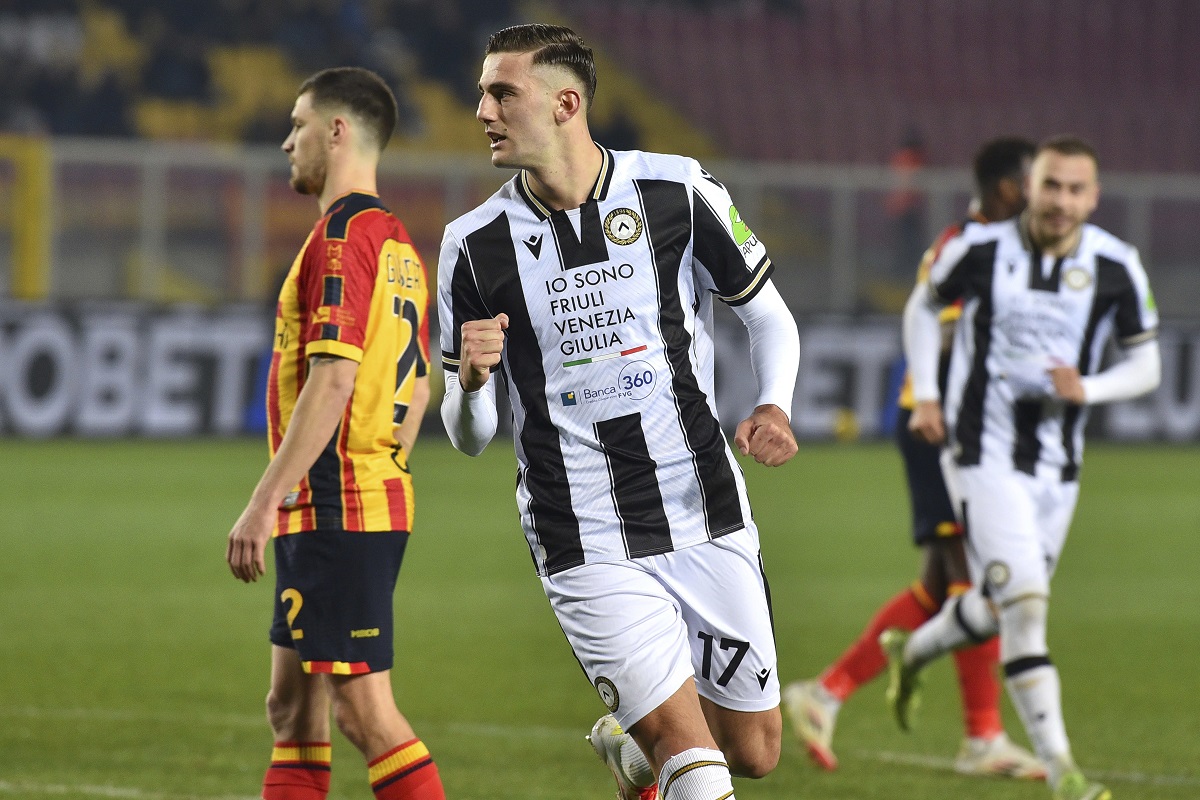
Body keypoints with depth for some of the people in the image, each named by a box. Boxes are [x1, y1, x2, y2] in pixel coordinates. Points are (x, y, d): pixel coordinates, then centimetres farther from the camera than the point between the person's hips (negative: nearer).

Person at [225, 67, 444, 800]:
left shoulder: (343, 238, -14)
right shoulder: (398, 244, 16)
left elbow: (332, 382, -22)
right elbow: (415, 389, 20)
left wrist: (264, 503, -21)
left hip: (335, 510, -10)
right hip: (378, 497, 10)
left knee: (365, 711, -9)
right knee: (294, 707, 12)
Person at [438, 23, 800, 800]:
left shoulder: (678, 191, -3)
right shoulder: (476, 245, -2)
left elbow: (768, 314, 10)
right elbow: (470, 436, 4)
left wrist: (774, 408, -9)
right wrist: (470, 380, -19)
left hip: (709, 524, 2)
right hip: (587, 552, -2)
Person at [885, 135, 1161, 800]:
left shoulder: (1115, 267, -5)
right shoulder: (982, 249, -9)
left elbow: (1145, 365, 4)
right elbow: (923, 307, 10)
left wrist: (1087, 389, -16)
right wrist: (924, 395, 0)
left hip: (1057, 466, 4)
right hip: (983, 455, -4)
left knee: (1001, 610, 17)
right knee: (1024, 604, -16)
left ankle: (910, 652, 49)